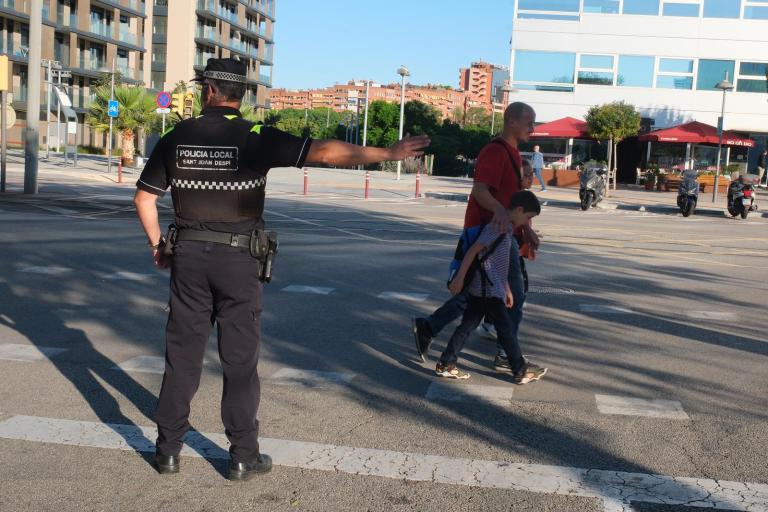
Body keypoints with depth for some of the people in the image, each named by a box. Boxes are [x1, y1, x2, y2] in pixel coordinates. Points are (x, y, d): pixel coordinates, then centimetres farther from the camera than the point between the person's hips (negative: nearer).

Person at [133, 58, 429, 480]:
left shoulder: (177, 137, 2)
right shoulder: (256, 138, -8)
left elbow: (144, 197, 6)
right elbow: (323, 152, -16)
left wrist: (157, 245, 20)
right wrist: (388, 153, -11)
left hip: (189, 256, 3)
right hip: (239, 259, -2)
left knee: (182, 354, 11)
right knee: (240, 359, 5)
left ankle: (168, 449, 18)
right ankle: (244, 456, 13)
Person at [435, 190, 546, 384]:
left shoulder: (505, 229, 16)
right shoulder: (498, 227, -15)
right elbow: (473, 250, -21)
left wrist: (507, 289, 27)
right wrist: (459, 278, -22)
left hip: (480, 289, 10)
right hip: (488, 290, -10)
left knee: (468, 325, 11)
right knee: (506, 329, 0)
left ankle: (446, 364, 14)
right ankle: (521, 370, 10)